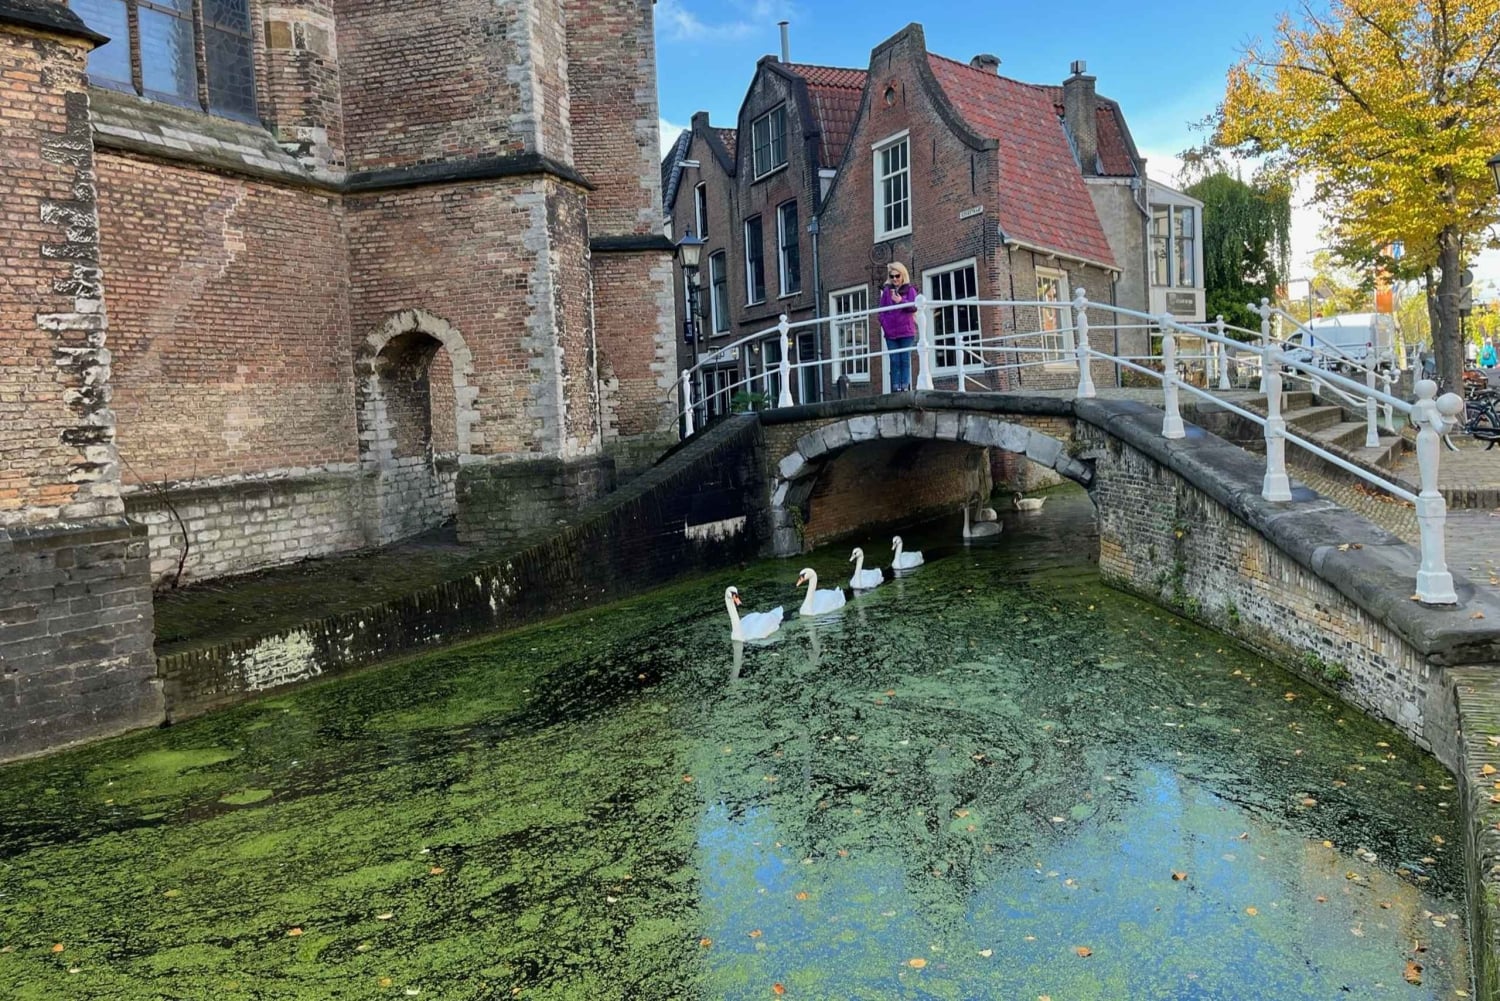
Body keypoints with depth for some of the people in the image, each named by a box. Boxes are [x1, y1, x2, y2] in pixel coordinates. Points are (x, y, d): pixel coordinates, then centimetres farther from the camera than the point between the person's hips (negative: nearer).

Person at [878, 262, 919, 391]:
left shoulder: (910, 289, 6)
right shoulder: (886, 290, 12)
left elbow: (914, 307, -6)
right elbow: (881, 310, 9)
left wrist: (901, 301, -20)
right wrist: (884, 323, -6)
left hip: (906, 332, -2)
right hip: (890, 332, 2)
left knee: (905, 360, -1)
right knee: (894, 361, 0)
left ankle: (905, 386, -1)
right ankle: (896, 387, 0)